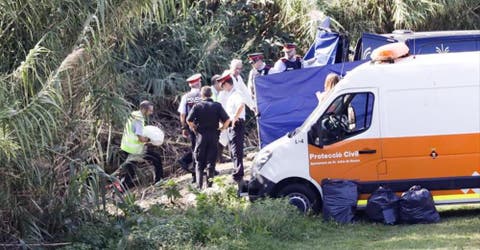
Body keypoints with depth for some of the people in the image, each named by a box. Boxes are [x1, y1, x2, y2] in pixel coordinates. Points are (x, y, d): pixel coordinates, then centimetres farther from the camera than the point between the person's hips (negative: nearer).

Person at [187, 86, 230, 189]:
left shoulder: (197, 106, -3)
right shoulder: (217, 106, -2)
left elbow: (189, 120, -12)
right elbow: (227, 120, -10)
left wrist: (194, 129, 4)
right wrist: (221, 128, 5)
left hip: (201, 135, -1)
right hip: (214, 136, 1)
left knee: (199, 162, 8)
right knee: (211, 162, 8)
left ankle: (199, 185, 0)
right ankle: (209, 184, 6)